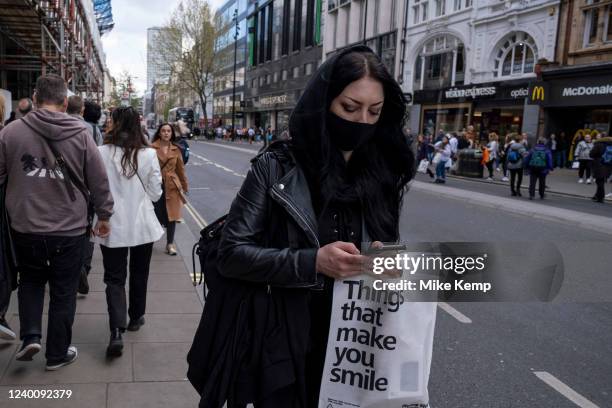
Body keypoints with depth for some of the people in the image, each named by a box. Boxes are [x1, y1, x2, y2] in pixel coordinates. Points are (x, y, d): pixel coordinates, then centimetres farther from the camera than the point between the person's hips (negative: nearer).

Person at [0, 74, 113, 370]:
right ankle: (58, 353, 25)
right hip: (69, 230, -1)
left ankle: (30, 335, 12)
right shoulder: (81, 134, -8)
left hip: (25, 228, 1)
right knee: (63, 291, 13)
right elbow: (99, 181, -3)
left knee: (30, 280, 26)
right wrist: (104, 215, 11)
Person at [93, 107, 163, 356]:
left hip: (112, 225, -1)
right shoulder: (149, 154, -9)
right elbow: (155, 193, -3)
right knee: (139, 273, 20)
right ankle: (136, 317, 35)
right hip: (142, 224, 1)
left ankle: (116, 331, -8)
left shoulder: (102, 153, -10)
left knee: (114, 278, 6)